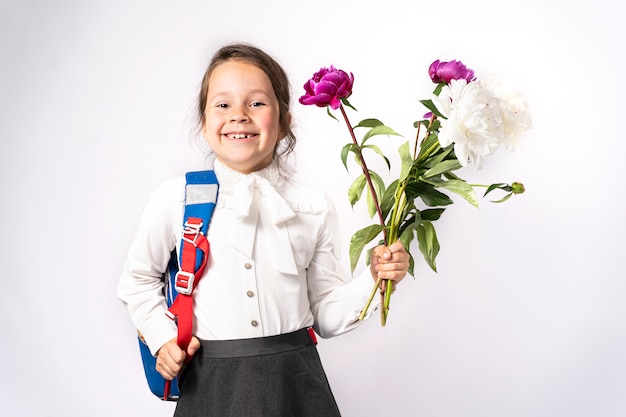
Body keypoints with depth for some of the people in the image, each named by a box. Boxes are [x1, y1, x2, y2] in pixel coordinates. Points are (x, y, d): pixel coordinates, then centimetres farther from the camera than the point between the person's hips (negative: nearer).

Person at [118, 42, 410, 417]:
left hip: (294, 382, 1)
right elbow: (138, 280, 13)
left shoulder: (314, 209, 0)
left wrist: (374, 279, -8)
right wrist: (162, 337, 0)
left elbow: (325, 315, 6)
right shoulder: (175, 200, -3)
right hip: (211, 383, 0)